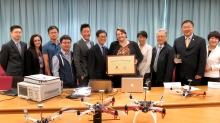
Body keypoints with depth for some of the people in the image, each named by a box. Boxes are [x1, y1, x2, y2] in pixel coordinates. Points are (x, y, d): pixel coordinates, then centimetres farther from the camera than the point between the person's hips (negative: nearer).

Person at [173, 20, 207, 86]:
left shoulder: (201, 41, 2)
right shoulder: (177, 41, 10)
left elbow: (202, 59, -2)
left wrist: (199, 74, -8)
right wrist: (174, 59, -8)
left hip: (194, 75, -2)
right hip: (180, 75, 2)